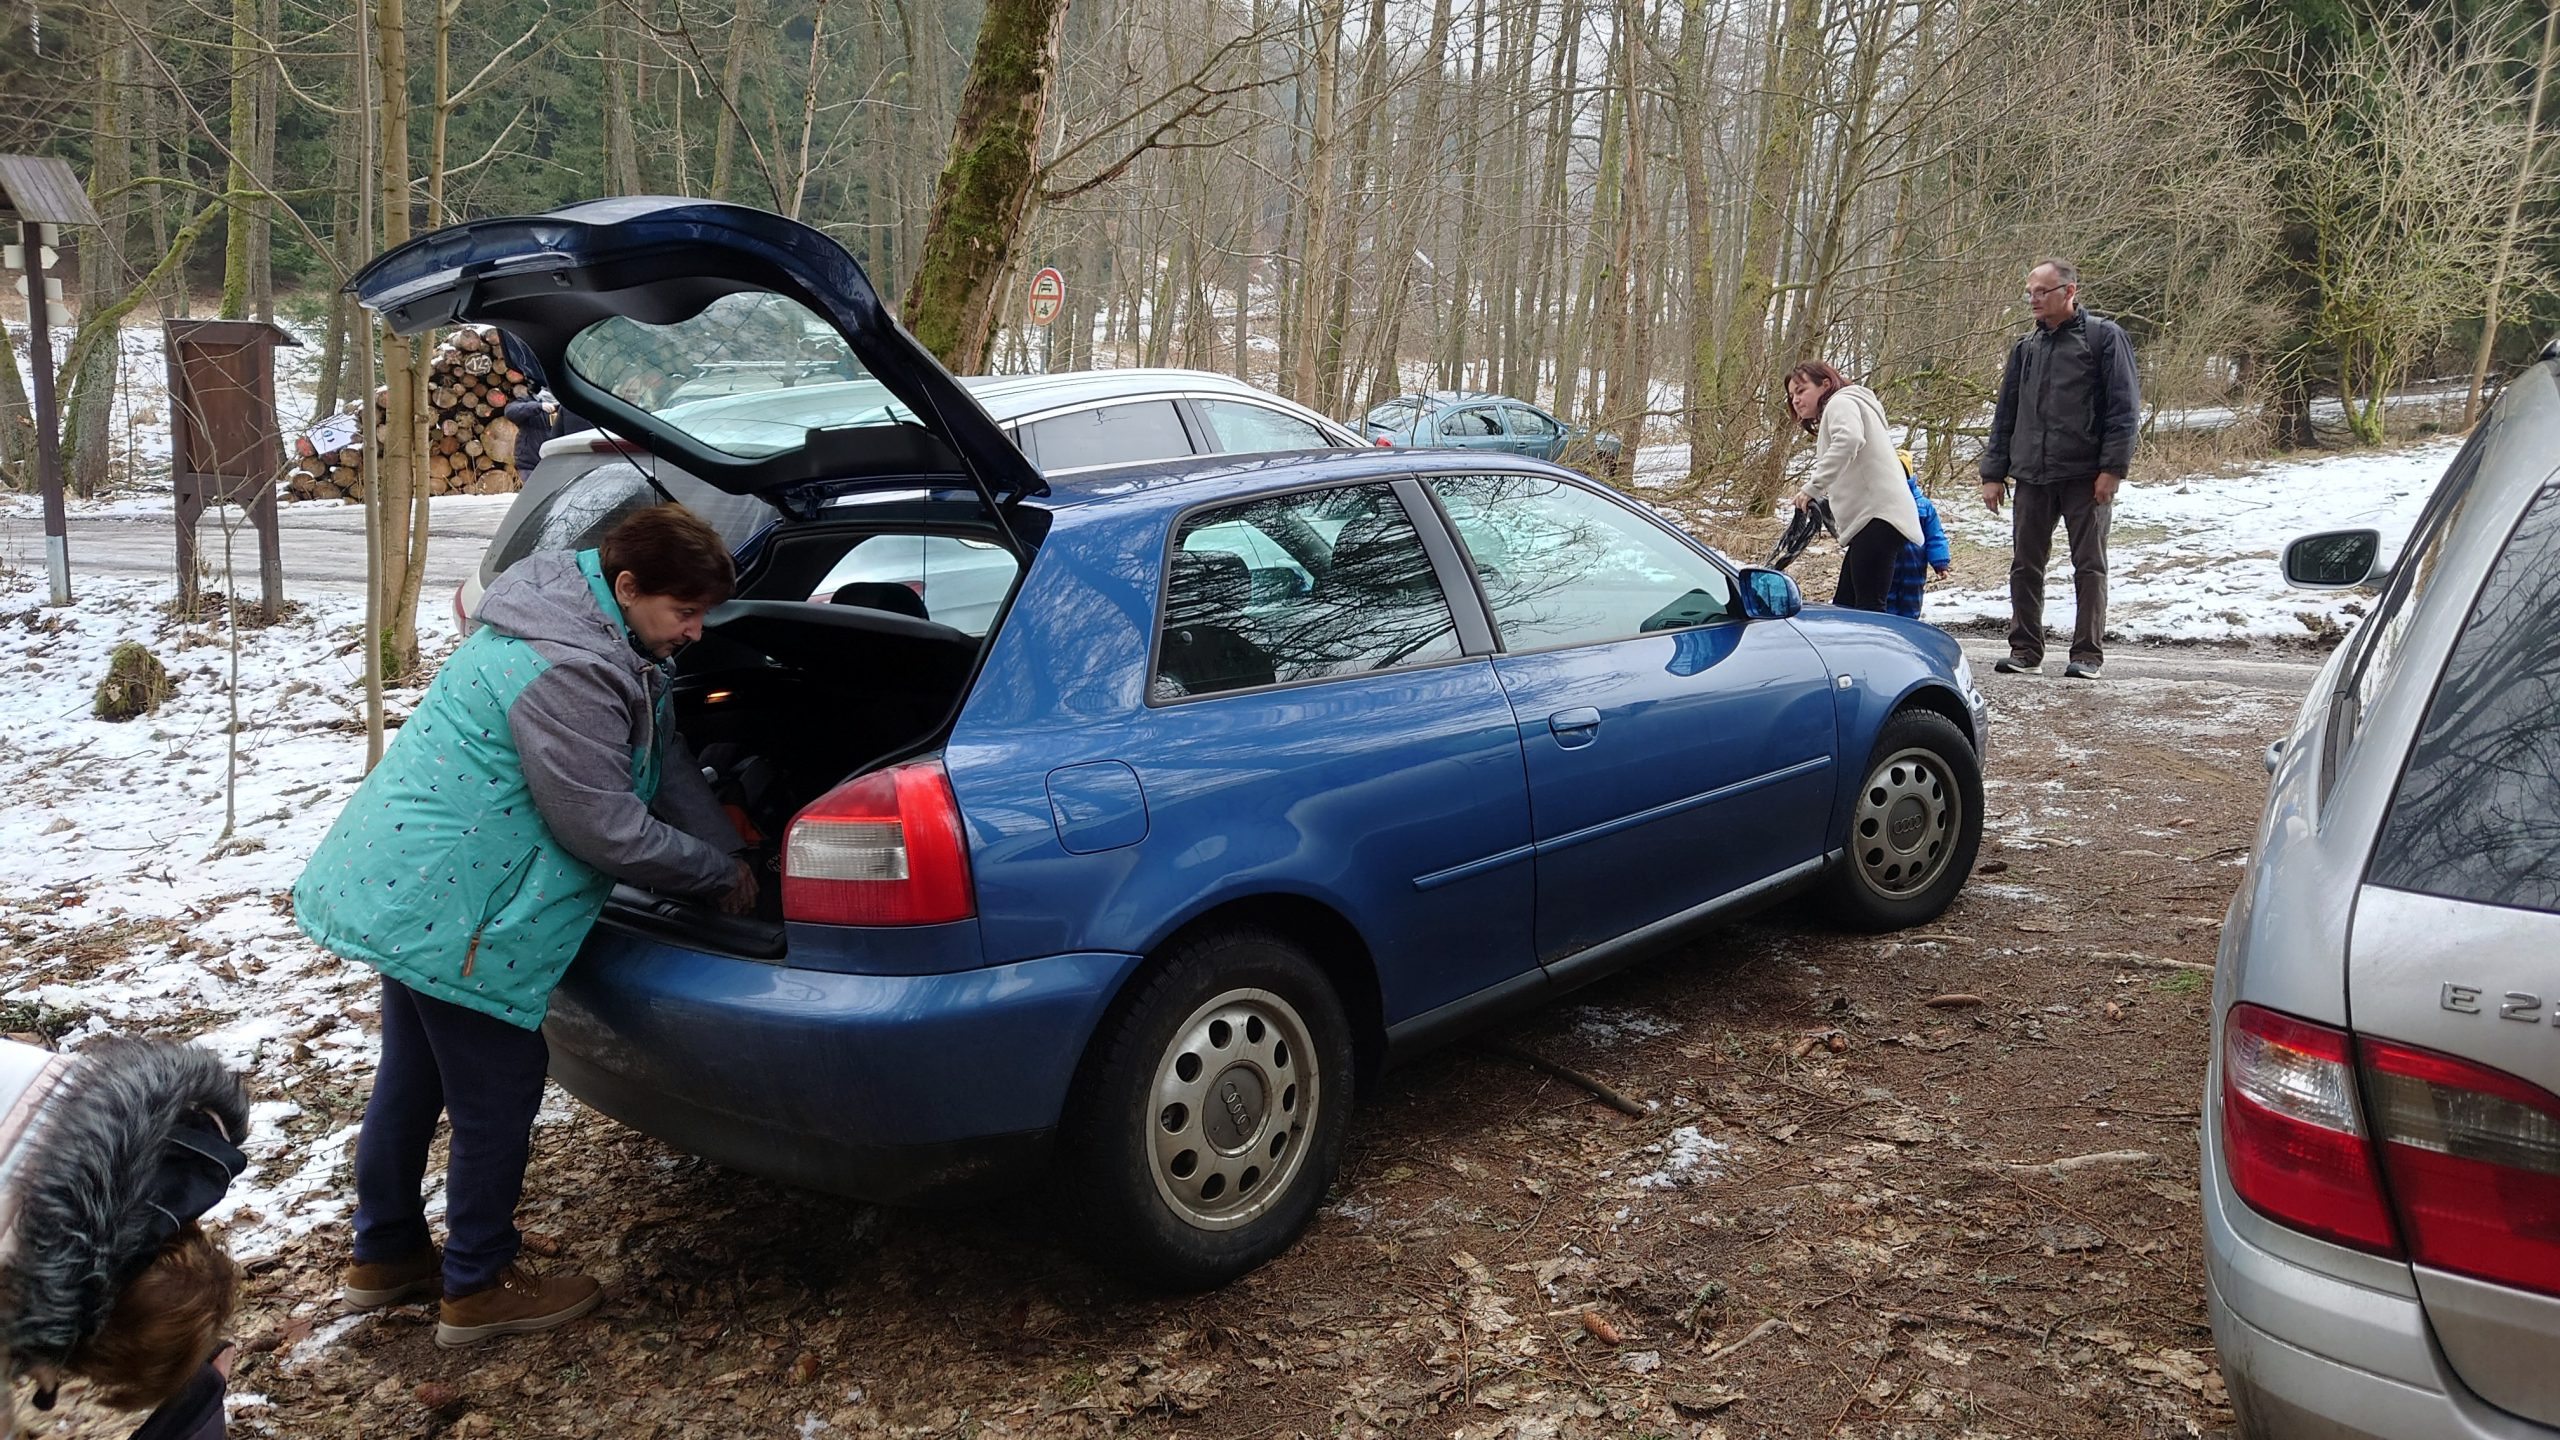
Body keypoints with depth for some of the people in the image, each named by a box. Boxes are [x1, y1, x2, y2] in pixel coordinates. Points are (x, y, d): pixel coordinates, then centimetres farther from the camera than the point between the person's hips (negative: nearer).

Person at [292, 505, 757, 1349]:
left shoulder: (603, 643, 8)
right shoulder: (565, 671, -26)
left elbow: (665, 762, 12)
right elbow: (605, 828, -23)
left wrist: (728, 855, 6)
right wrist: (717, 874, -10)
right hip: (453, 912, -11)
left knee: (413, 1079, 23)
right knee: (497, 1099, 4)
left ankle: (386, 1256, 41)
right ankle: (478, 1288, 20)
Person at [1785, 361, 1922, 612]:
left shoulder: (1840, 402, 3)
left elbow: (1850, 439, -22)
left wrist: (1813, 487, -23)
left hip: (1878, 516, -10)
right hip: (1870, 519, 10)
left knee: (1868, 608, -18)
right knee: (1844, 607, 7)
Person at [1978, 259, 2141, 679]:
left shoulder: (2103, 336, -1)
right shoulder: (2025, 347, 15)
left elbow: (2124, 407, -6)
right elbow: (2005, 413, 17)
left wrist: (2112, 468, -14)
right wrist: (1993, 473, 10)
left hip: (2087, 477, -5)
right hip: (2031, 477, 5)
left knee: (2089, 567, 1)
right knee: (2025, 566, 7)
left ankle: (2088, 654, 6)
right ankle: (2025, 650, 16)